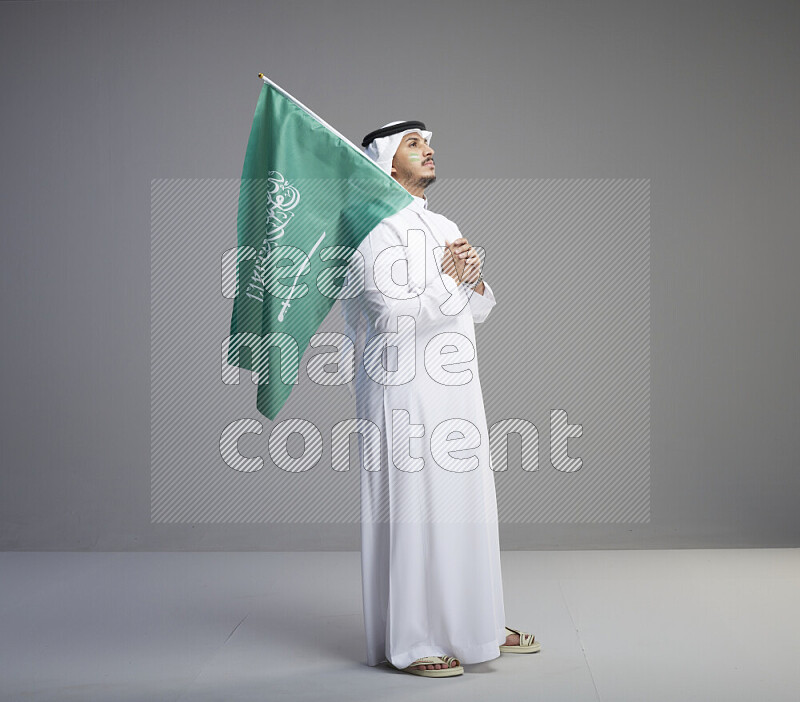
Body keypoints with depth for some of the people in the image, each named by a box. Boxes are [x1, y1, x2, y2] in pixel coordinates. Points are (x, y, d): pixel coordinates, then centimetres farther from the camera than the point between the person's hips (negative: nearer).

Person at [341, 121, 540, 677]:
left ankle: (477, 625, 26)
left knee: (467, 506, 13)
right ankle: (408, 642, 6)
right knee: (412, 511, -4)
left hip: (456, 391, 8)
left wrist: (474, 279, -3)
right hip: (405, 395, -8)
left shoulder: (444, 228, 18)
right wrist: (448, 279, -11)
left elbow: (479, 310, 17)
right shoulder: (376, 229, -8)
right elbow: (395, 314, -19)